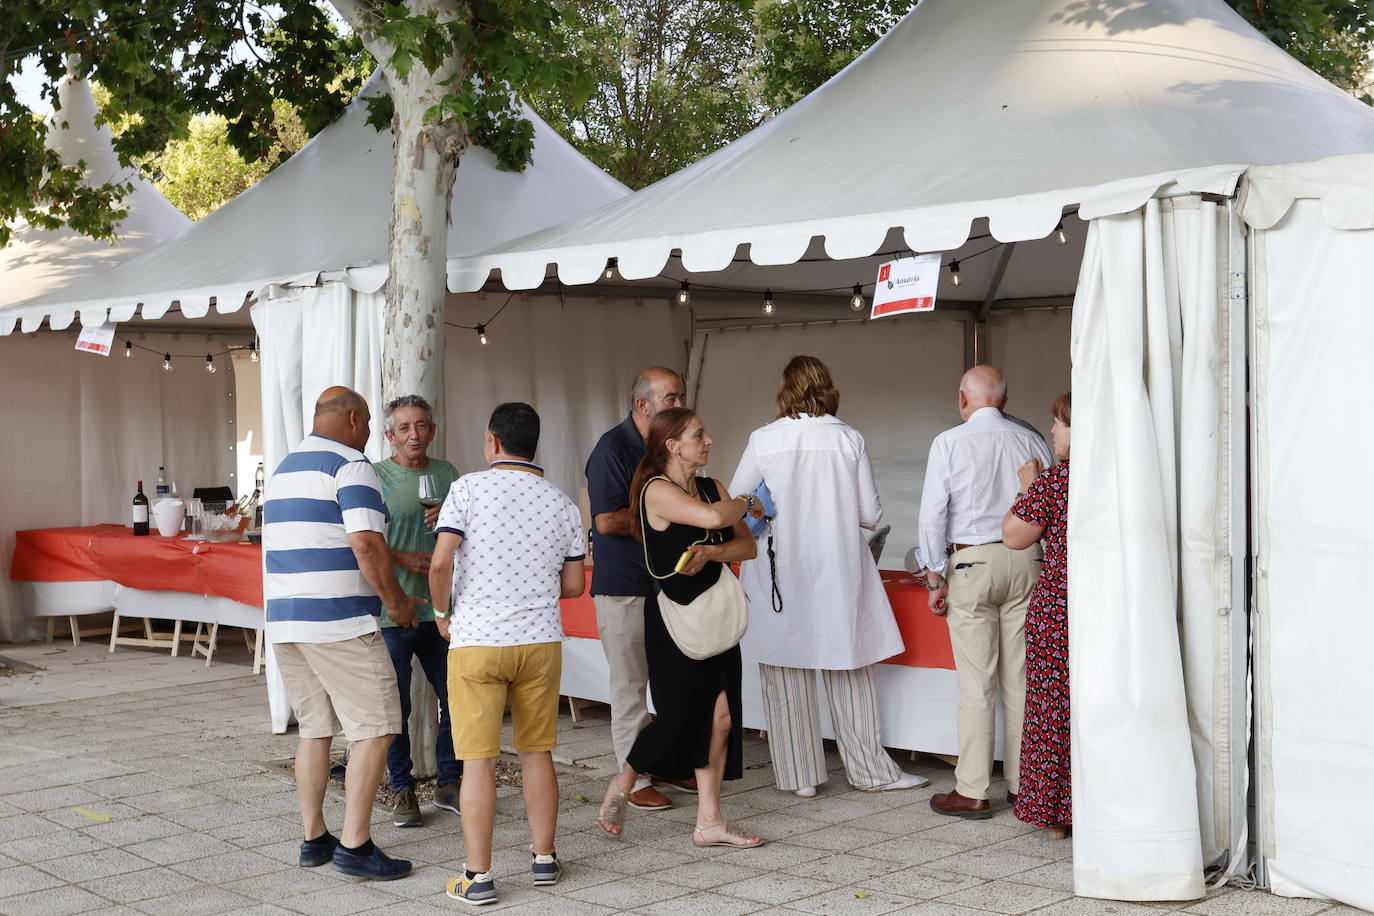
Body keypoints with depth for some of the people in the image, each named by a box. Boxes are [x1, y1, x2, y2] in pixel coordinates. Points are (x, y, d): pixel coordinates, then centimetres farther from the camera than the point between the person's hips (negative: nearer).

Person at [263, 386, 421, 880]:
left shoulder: (284, 468, 19)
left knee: (315, 728, 16)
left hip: (284, 618, 9)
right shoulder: (351, 466, -9)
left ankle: (314, 838, 20)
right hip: (338, 621, -9)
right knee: (375, 728, -4)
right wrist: (395, 600, -7)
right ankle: (354, 844, -7)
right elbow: (366, 544, -21)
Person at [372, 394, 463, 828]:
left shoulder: (447, 474, 11)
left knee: (457, 697, 7)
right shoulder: (375, 476, -2)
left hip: (441, 609, 4)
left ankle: (449, 784, 22)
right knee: (395, 706, 3)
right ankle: (403, 790, 17)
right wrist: (403, 559, -19)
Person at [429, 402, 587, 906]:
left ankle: (477, 875, 3)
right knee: (537, 751, 15)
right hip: (541, 639, 4)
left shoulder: (469, 488, -6)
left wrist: (441, 610, 3)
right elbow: (574, 584, 8)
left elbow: (441, 563, -14)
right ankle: (544, 858, 22)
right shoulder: (562, 504, 7)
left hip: (477, 641, -3)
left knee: (478, 760, 0)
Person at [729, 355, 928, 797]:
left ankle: (799, 775, 13)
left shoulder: (763, 440, -5)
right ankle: (870, 768, 18)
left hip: (779, 572, -1)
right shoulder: (850, 439, -2)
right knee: (848, 671, 11)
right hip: (839, 570, 1)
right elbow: (870, 514, 1)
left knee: (785, 673, 8)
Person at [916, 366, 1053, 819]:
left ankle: (972, 792, 3)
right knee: (1020, 678, 9)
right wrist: (1045, 568, 15)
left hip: (971, 561, -3)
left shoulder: (950, 442, -3)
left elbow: (933, 514, -6)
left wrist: (935, 578, 1)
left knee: (977, 683, -1)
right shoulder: (1031, 441, 6)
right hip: (1025, 560, 3)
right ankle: (1022, 784, 15)